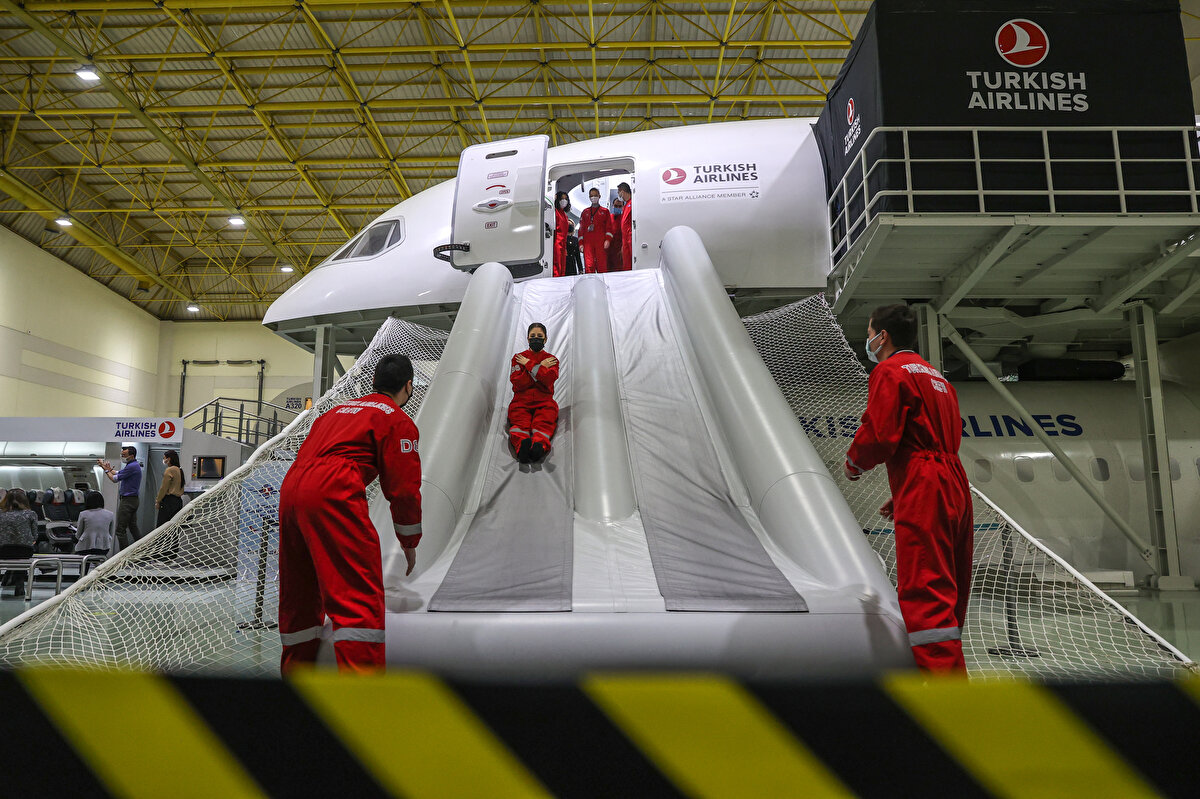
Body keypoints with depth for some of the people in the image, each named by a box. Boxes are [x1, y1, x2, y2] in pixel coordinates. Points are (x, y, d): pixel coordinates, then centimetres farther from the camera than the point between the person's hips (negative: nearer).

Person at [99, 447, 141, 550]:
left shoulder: (132, 467, -19)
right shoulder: (134, 465, 14)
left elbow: (115, 479, -13)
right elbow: (118, 473, 22)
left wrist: (106, 470, 2)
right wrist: (109, 468, 10)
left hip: (127, 501, -10)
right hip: (133, 500, 10)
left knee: (120, 529, -7)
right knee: (133, 526, 16)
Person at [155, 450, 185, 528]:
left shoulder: (169, 470, -10)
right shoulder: (180, 470, 14)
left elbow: (164, 488, -10)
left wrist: (158, 501, 1)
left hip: (169, 501, -8)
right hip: (179, 500, 8)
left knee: (161, 527, -6)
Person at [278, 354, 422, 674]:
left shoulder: (337, 410, 30)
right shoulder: (397, 420, 7)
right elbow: (403, 489, 2)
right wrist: (409, 543, 14)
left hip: (289, 491, 8)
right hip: (331, 494, -8)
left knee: (300, 598, 19)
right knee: (361, 598, -10)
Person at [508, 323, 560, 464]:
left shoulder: (551, 360, 18)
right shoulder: (518, 358, 19)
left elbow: (548, 380, -5)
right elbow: (517, 383, 0)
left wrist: (529, 365, -1)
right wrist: (540, 367, 1)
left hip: (544, 402, 0)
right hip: (521, 402, 0)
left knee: (543, 422, -33)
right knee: (520, 422, -32)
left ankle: (539, 445, -62)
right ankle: (522, 445, -61)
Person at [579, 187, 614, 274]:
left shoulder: (605, 211, 13)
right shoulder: (585, 212, 19)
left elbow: (609, 227, 7)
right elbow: (581, 228, 17)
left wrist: (608, 240, -8)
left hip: (601, 243, -2)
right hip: (588, 243, 2)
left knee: (602, 266, -8)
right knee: (589, 266, -7)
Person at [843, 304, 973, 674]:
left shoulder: (890, 371, -4)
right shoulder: (937, 377, 25)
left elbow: (880, 434, -17)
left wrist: (853, 462, 4)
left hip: (923, 492, -10)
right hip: (954, 487, 10)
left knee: (925, 595, -11)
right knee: (946, 595, 16)